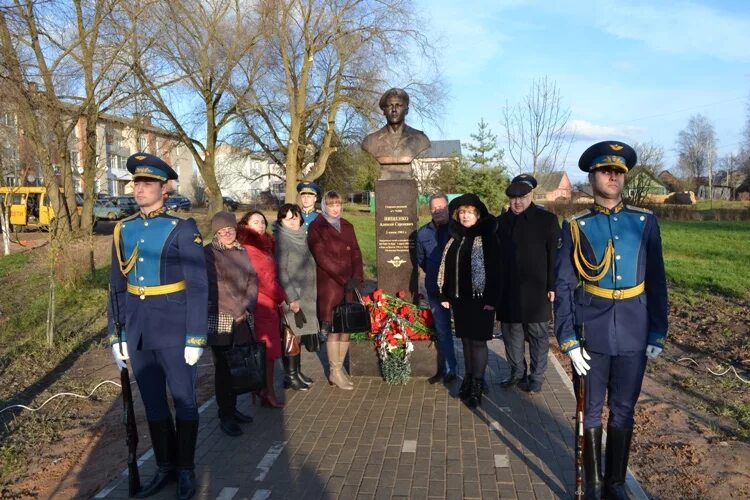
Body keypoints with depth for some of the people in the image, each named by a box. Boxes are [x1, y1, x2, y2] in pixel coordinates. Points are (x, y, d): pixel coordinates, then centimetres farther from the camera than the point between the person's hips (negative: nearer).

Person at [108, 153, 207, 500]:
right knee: (152, 402, 15)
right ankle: (165, 467, 31)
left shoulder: (183, 229, -9)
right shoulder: (124, 230, 7)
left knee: (183, 401, 8)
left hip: (174, 328, -5)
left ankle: (186, 470, 25)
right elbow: (117, 286, 11)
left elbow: (198, 287, -11)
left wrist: (195, 338, -13)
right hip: (137, 330, 5)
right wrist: (116, 335, 9)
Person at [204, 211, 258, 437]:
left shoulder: (242, 251, 12)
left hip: (243, 318, 5)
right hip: (220, 319, -5)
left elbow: (252, 279, 7)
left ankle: (232, 408, 24)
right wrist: (236, 311, -12)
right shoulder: (209, 253, -7)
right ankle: (225, 416, 12)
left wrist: (247, 306, -7)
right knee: (223, 367, 1)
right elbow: (217, 287, -13)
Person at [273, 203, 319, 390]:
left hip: (304, 295, 7)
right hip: (290, 296, -7)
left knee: (299, 334, 13)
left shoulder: (302, 237, 11)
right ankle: (290, 376, 9)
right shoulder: (280, 239, -12)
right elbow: (280, 271, -17)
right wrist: (292, 298, -21)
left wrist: (311, 293, 15)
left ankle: (297, 371, 24)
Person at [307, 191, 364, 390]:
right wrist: (343, 279, -14)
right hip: (329, 283, -5)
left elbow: (356, 253, 10)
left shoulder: (347, 226, 17)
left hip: (349, 284, 5)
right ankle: (335, 372, 8)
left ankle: (339, 367, 17)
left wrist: (356, 276, -7)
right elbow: (322, 257, -10)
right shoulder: (316, 227, 0)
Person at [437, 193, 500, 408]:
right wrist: (445, 295, 7)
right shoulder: (454, 238, 9)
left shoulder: (487, 238, -7)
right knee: (466, 339, 13)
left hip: (480, 299, -5)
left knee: (478, 340, 0)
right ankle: (468, 380, 25)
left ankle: (476, 387, 10)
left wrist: (490, 300, -16)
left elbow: (494, 269, -11)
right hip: (459, 299, 5)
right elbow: (446, 267, 11)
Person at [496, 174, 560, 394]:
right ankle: (517, 372, 28)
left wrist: (552, 287, -11)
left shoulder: (547, 220, -3)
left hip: (536, 291, -4)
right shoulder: (502, 221, 8)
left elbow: (555, 256, -6)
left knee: (537, 335, 7)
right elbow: (495, 255, 11)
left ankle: (536, 377, 19)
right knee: (511, 333, 12)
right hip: (508, 291, 4)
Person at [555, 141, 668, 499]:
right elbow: (563, 287, -5)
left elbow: (657, 282, 5)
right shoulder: (575, 227, -3)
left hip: (633, 334, 2)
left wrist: (658, 333, 2)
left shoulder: (645, 222, 3)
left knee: (623, 411, 14)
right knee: (591, 411, 11)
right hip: (591, 334, -2)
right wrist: (568, 340, -10)